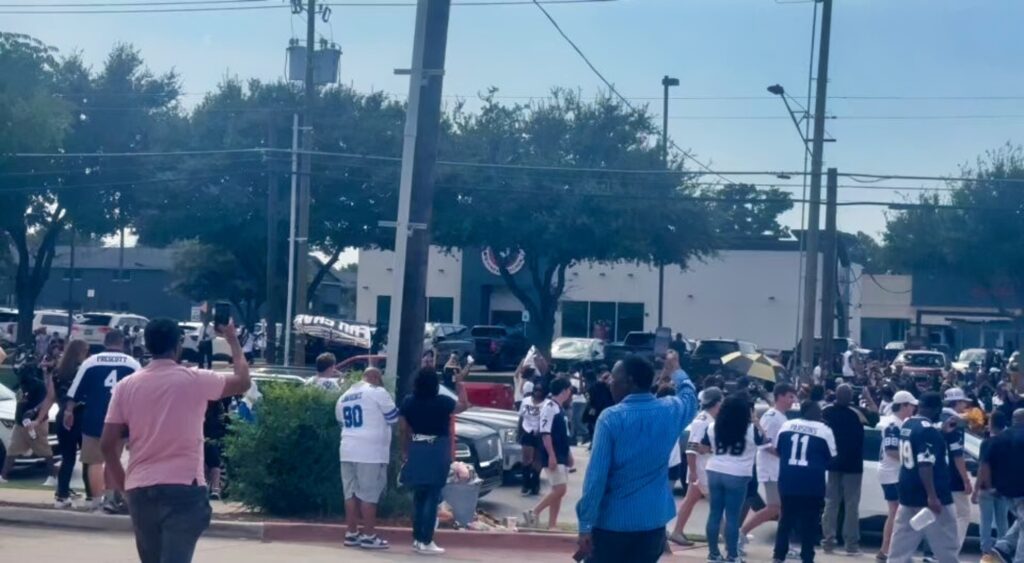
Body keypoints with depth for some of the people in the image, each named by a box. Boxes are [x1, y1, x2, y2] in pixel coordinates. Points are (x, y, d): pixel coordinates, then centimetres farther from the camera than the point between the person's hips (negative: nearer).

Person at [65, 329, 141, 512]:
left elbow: (75, 391, 6)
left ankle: (100, 499, -6)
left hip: (95, 419, -1)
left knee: (95, 461, 5)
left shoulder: (91, 362, 3)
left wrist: (69, 411, 18)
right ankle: (110, 498, 22)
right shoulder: (133, 364, 3)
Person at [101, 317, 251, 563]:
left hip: (140, 489, 4)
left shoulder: (126, 386, 3)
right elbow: (243, 381, 10)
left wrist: (120, 479, 17)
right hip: (183, 488, -4)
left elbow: (108, 443, 2)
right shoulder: (195, 380, -5)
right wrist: (232, 339, 23)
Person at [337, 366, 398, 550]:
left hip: (348, 450, 7)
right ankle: (369, 536, -2)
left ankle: (351, 534, 12)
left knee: (351, 493, 9)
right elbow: (393, 417, 2)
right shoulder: (377, 392, -4)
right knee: (369, 494, -4)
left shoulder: (344, 396, 17)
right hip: (371, 452, -7)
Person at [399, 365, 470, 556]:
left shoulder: (408, 402, 1)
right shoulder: (443, 402, -10)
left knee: (419, 496, 15)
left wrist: (405, 452, 16)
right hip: (437, 451, -4)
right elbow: (464, 405, 7)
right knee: (432, 497, -2)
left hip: (416, 450, 4)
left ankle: (417, 539, 18)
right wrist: (459, 383, 13)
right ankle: (426, 542, -5)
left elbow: (404, 430, 6)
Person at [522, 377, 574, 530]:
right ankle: (533, 512, -5)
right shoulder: (549, 407, -14)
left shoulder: (560, 408, 14)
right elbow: (545, 433, -20)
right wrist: (551, 455, -24)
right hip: (553, 457, -10)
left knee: (558, 491, 9)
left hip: (561, 456, 10)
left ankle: (552, 525, 12)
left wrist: (568, 454, 22)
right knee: (559, 489, -13)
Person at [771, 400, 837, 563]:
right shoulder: (824, 430, -3)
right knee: (809, 523, 6)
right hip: (812, 484, -3)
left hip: (788, 481, 3)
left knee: (786, 519, 15)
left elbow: (777, 450, 14)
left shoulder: (786, 425, 5)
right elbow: (831, 458, 3)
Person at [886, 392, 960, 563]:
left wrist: (942, 432, 21)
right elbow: (925, 465, -24)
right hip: (929, 496, -9)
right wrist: (932, 496, -26)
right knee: (946, 547, 3)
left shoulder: (907, 425, 10)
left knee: (901, 546, 7)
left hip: (908, 493, 9)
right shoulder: (928, 429, -17)